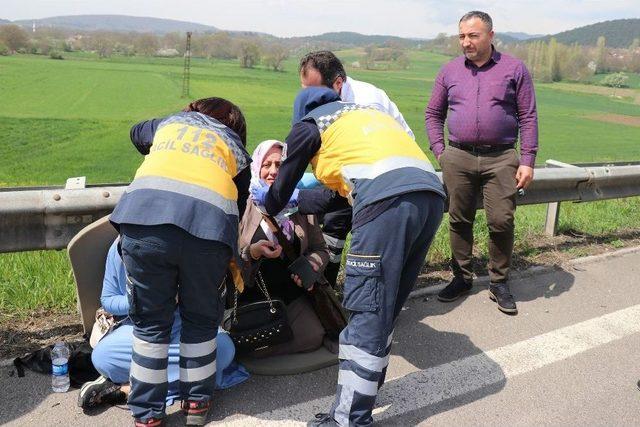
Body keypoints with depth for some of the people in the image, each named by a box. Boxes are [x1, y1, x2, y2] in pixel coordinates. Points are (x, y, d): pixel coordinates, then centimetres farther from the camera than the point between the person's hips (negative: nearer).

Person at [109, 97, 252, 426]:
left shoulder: (171, 122, 32)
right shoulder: (237, 149, 29)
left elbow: (137, 133, 52)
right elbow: (239, 205, 27)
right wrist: (232, 257, 39)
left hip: (145, 217, 1)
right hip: (209, 225, 0)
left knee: (150, 321, 16)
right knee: (200, 319, 20)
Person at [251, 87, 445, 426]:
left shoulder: (309, 124, 17)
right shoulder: (364, 112, 36)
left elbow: (280, 189, 26)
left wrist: (266, 202, 48)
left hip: (389, 200, -7)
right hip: (431, 193, 7)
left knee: (367, 312, -4)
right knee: (385, 309, 15)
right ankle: (364, 393, 26)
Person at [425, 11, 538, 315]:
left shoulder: (514, 69, 4)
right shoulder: (450, 71, 9)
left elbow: (528, 117, 3)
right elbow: (433, 114, 16)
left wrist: (527, 161, -4)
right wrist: (439, 152, 5)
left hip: (501, 159, -2)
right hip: (458, 158, 2)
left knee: (501, 222, -2)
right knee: (459, 220, 8)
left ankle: (499, 283, 15)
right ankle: (462, 277, 23)